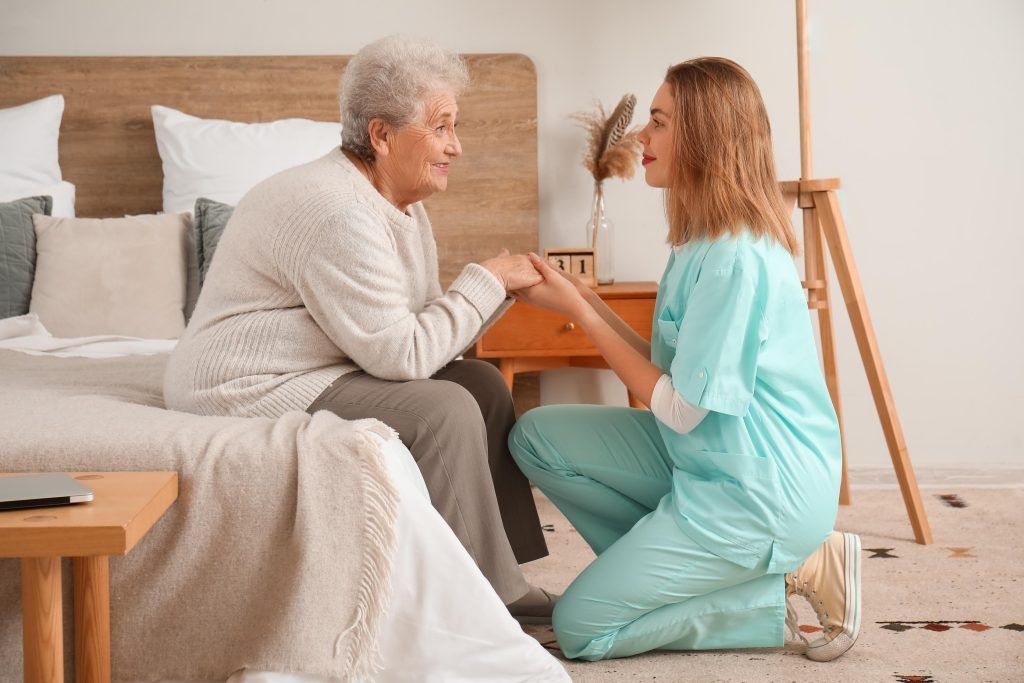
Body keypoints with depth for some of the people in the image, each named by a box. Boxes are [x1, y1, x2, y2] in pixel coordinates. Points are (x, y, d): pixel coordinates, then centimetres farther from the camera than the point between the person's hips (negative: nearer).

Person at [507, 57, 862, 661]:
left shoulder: (735, 257, -24)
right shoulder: (706, 241, 8)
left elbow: (682, 407, -20)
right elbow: (669, 369, 7)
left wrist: (576, 309, -15)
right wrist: (580, 296, 1)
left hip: (759, 493, -10)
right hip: (706, 455, 10)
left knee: (580, 629, -4)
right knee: (538, 436, 3)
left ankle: (789, 581, 0)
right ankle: (664, 565, 5)